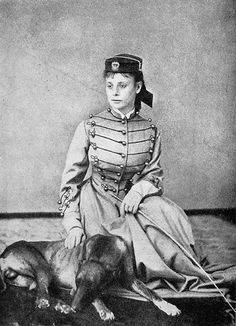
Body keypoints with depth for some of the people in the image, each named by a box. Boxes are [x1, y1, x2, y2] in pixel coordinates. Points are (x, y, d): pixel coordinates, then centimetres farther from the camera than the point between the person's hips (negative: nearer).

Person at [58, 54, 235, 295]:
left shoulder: (150, 132, -2)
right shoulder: (89, 127, -7)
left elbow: (154, 173, 5)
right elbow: (71, 178, -4)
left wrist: (139, 188, -21)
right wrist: (73, 224, -14)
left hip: (133, 199, 2)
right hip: (97, 200, -2)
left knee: (171, 215, -28)